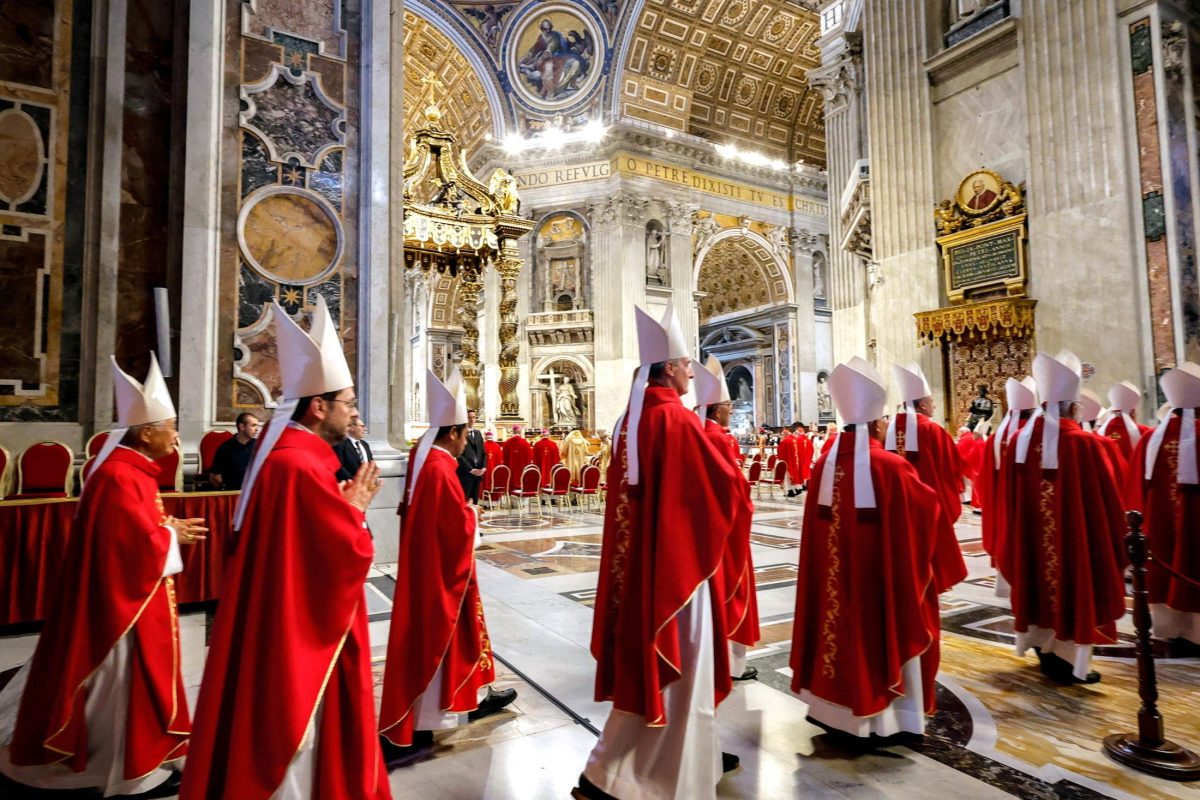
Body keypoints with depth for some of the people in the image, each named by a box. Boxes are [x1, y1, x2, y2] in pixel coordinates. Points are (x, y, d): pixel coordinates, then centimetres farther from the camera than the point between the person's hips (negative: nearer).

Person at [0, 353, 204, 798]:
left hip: (130, 592, 11)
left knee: (130, 675, 20)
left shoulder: (130, 470, 8)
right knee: (128, 676, 2)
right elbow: (141, 542, -26)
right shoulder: (120, 477, -24)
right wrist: (173, 536, -10)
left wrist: (168, 528, 3)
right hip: (123, 596, -11)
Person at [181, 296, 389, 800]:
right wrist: (355, 507, -11)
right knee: (297, 757, 7)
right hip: (301, 633, -10)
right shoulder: (303, 467, -24)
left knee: (283, 736, 23)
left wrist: (343, 505, 3)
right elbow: (348, 555, -26)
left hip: (285, 628, 10)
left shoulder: (285, 455, 8)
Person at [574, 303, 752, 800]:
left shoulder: (630, 418, 7)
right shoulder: (677, 419, -18)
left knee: (646, 660, 18)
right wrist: (742, 507, 7)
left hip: (637, 556, 9)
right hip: (673, 558, -9)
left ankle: (695, 757, 38)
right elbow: (720, 481, -14)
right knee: (668, 667, 4)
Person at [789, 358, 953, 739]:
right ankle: (893, 715, 25)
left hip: (837, 576, 5)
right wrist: (915, 483, 16)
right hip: (883, 575, -4)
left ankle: (843, 704, 31)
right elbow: (930, 508, -2)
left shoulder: (825, 464, -4)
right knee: (888, 631, 12)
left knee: (845, 628, 18)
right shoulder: (891, 466, -17)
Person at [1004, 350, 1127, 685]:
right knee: (1071, 587, 7)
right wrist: (1114, 538, 4)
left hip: (1033, 536, 5)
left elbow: (1012, 493, 5)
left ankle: (1046, 653, 34)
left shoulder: (1022, 439, -3)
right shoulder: (1085, 443, -17)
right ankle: (1069, 663, 18)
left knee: (1043, 586, 19)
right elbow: (1105, 499, -11)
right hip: (1074, 533, -5)